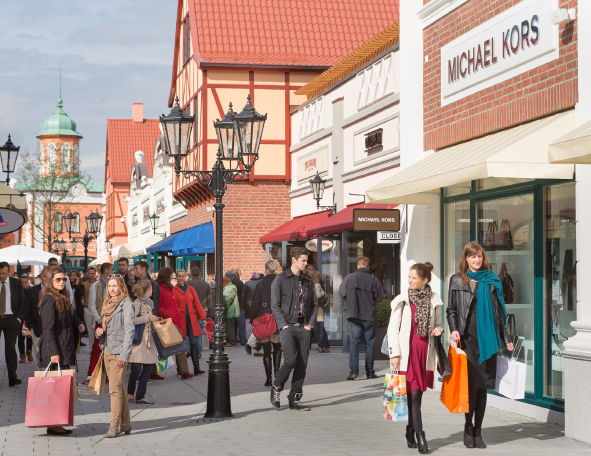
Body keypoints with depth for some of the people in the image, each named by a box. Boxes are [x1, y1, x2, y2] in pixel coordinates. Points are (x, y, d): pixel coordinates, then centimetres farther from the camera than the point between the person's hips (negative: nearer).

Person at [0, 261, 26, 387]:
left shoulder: (16, 283, 2)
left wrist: (18, 318, -2)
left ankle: (12, 378, 6)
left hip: (11, 319, 0)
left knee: (10, 348, 4)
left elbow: (22, 301, 6)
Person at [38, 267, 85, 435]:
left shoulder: (62, 299, 17)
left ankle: (56, 424, 12)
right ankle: (53, 425, -3)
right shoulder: (50, 299, -11)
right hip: (55, 350, -9)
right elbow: (48, 328, -16)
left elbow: (71, 318, 26)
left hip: (65, 350, 9)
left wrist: (78, 324, 3)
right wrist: (54, 352, -20)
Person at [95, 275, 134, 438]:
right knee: (119, 388, 12)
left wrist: (124, 355, -18)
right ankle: (125, 423, 18)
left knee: (115, 388, -11)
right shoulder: (107, 303, 16)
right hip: (107, 349, 8)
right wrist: (99, 331, 2)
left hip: (119, 351, -8)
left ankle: (114, 425, -10)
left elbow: (129, 330, -13)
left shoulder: (126, 304, -8)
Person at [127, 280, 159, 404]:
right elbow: (132, 320, -22)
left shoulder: (149, 302, 16)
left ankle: (140, 395, 11)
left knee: (149, 366, 5)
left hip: (148, 337, 9)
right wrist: (148, 317, -20)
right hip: (139, 339, -9)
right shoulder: (137, 303, -11)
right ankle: (130, 393, 7)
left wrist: (155, 320, 13)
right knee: (137, 368, -11)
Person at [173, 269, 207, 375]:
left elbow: (197, 303, 10)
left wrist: (202, 318, 2)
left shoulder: (191, 289, 13)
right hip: (181, 321, -3)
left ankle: (196, 368, -5)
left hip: (192, 320, 3)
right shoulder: (174, 290, 3)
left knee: (194, 343, -4)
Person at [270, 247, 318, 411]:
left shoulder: (308, 281, 14)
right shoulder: (281, 279, -1)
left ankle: (295, 399, 8)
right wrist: (284, 325, -11)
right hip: (288, 326, -5)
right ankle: (276, 388, 8)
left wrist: (311, 323, 4)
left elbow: (314, 304, 18)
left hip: (304, 328, 5)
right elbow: (275, 305, -4)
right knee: (290, 359, -16)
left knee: (302, 364, 1)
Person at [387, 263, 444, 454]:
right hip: (407, 352, -3)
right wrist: (394, 353, -7)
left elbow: (439, 324, 18)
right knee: (413, 394, -8)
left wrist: (438, 329, -6)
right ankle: (419, 436, -8)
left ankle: (410, 433, 20)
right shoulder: (402, 300, -1)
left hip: (425, 352, 3)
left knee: (417, 394, 7)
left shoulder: (434, 300, 6)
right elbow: (392, 328, 0)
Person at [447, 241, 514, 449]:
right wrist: (454, 330, -9)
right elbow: (451, 310, 7)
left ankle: (477, 431, 12)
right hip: (467, 338, -2)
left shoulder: (492, 280, 10)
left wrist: (506, 339, 13)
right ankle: (468, 428, 10)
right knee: (471, 384, -6)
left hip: (488, 339, 2)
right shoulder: (457, 280, 6)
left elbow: (499, 312, 14)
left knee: (482, 385, 4)